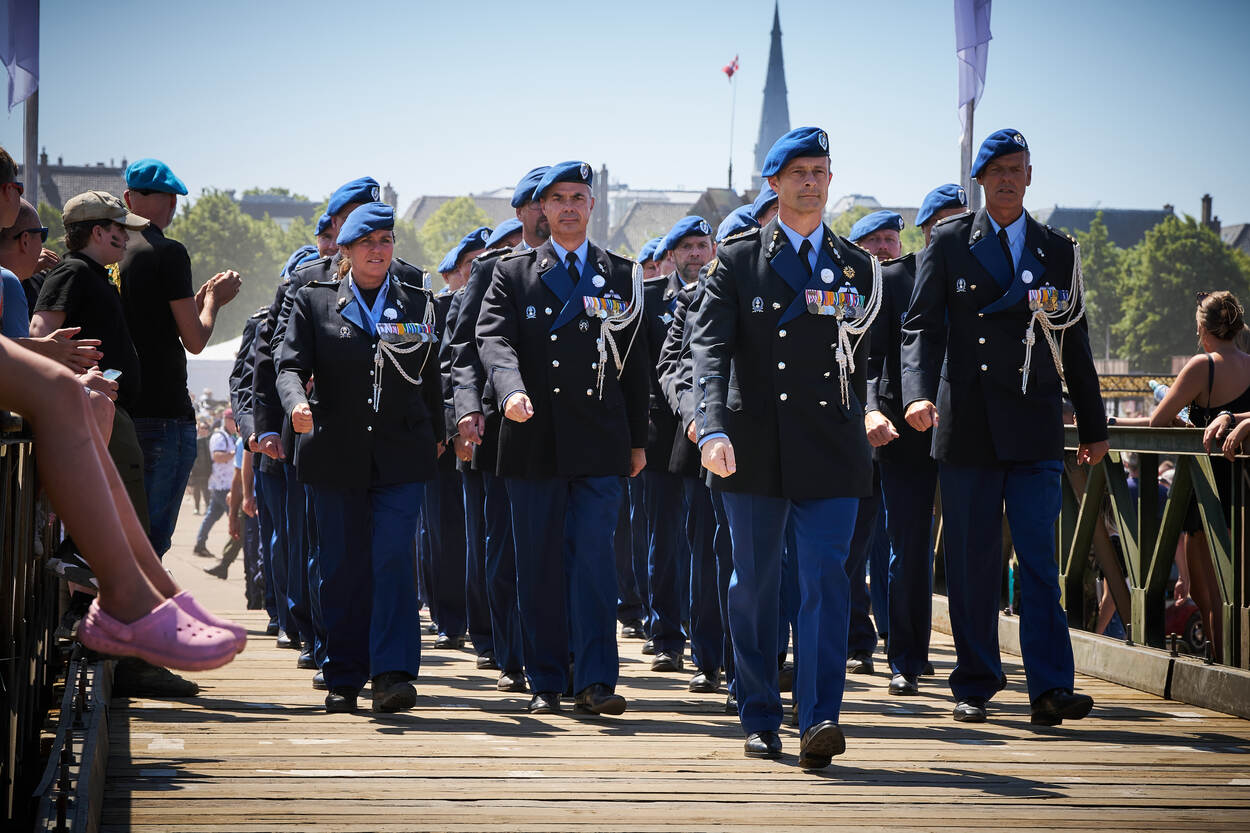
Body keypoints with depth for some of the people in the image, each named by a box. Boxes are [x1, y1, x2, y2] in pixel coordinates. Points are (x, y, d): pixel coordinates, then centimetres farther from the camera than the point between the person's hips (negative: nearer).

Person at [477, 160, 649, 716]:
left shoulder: (622, 275, 11)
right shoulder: (513, 272, 8)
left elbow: (635, 360, 13)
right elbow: (494, 338, -5)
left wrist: (638, 439, 11)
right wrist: (512, 390, -26)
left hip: (600, 441, 0)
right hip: (534, 440, 0)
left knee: (593, 556, -8)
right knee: (538, 564, 4)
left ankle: (596, 680, -8)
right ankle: (546, 682, 11)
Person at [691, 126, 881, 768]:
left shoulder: (856, 267, 11)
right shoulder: (737, 259, 3)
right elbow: (709, 345, -7)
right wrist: (712, 427, -21)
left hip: (830, 450, 1)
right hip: (754, 446, -1)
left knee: (826, 578, -11)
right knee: (753, 586, 6)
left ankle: (818, 721, -14)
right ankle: (759, 720, 17)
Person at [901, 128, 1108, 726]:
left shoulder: (1058, 251, 12)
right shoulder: (949, 241, 7)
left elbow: (1074, 343, 15)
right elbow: (922, 324, 1)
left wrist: (1093, 427, 16)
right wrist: (919, 393, -16)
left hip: (1034, 427, 1)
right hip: (965, 423, 0)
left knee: (1040, 557, -7)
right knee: (971, 562, 4)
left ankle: (1050, 688, -11)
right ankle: (974, 684, 13)